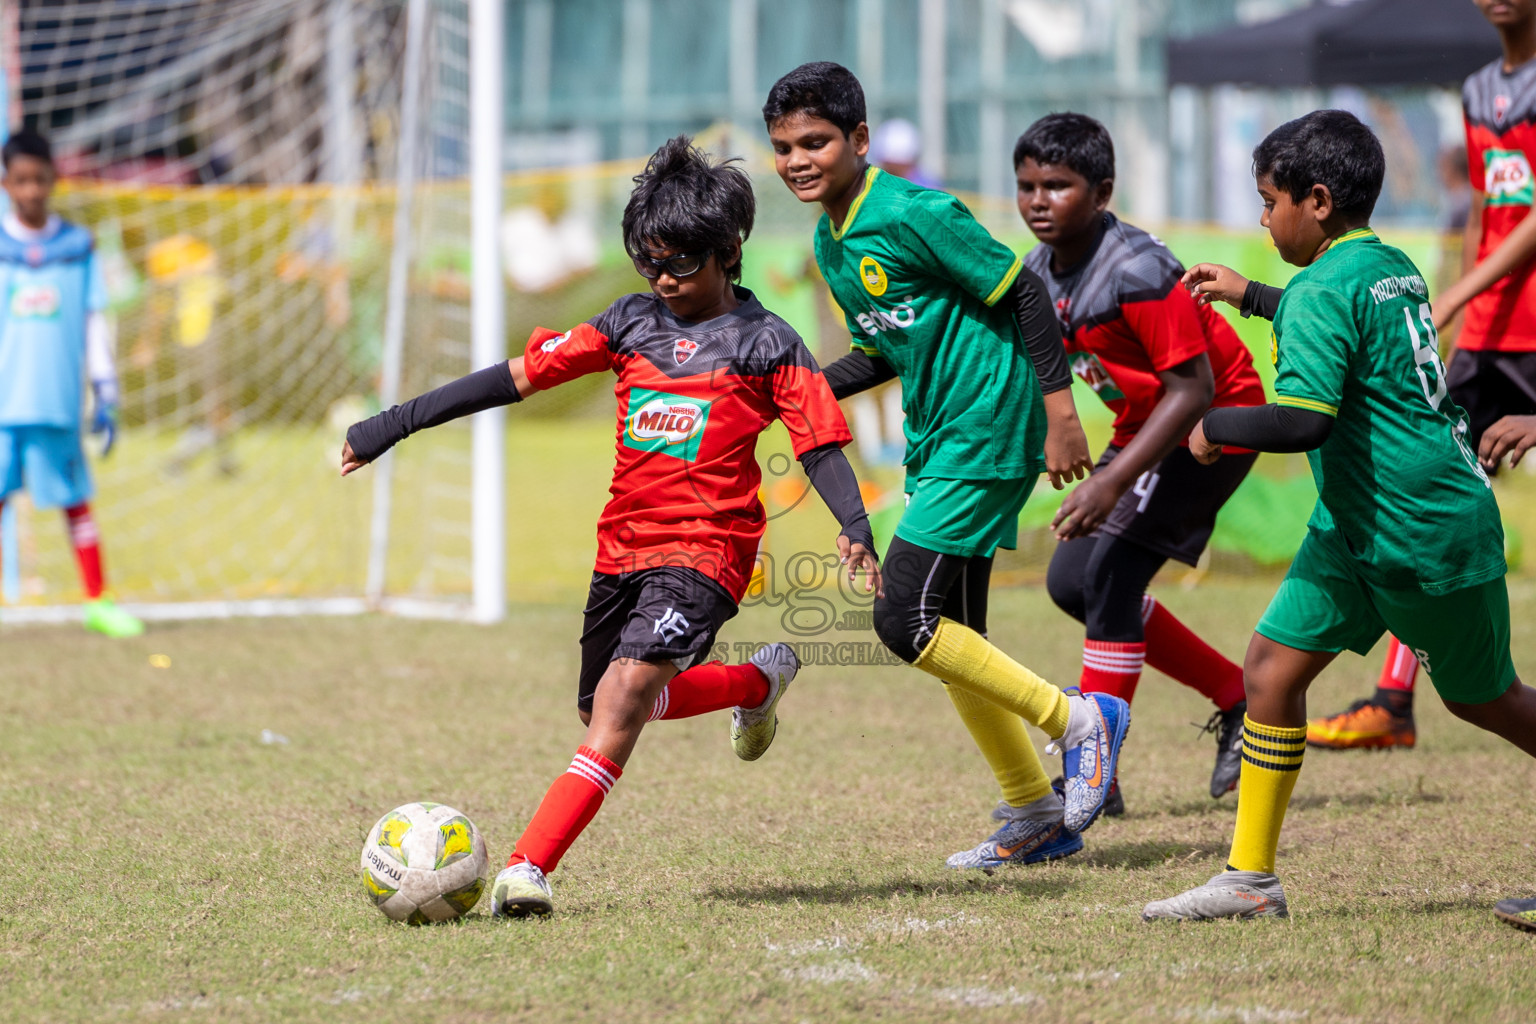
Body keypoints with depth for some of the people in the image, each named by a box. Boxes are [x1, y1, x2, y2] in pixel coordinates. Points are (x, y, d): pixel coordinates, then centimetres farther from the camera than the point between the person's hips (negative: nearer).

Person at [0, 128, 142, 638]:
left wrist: (106, 398, 5)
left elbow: (95, 324, 9)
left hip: (58, 404, 1)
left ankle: (98, 602, 15)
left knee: (76, 500, 7)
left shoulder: (79, 247, 6)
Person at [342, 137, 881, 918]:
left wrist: (855, 531, -25)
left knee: (626, 692, -25)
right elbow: (520, 376, 6)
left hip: (703, 551, -7)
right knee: (605, 710, 20)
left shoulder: (765, 344, -4)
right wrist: (395, 424, 4)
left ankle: (528, 866, -31)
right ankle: (761, 680, 44)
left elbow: (820, 444, -6)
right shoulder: (632, 323, 7)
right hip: (623, 547, 7)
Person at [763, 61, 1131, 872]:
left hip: (986, 433, -10)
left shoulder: (912, 213, -17)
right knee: (949, 636, 10)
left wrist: (1059, 411, -16)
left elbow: (1022, 290, -14)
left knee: (905, 621, -15)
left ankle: (1079, 721, -3)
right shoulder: (830, 243, 11)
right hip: (936, 440, 10)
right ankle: (1036, 818, 21)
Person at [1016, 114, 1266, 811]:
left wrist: (1114, 481, -36)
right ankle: (1237, 697, 18)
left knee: (1113, 571, -18)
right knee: (1071, 581, 6)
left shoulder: (1137, 272, -28)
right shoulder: (1038, 275, -4)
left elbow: (1192, 390, -30)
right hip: (1144, 426, 9)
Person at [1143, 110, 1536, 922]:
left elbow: (1303, 421, -29)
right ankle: (1250, 877, 2)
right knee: (1273, 664, 2)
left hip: (1427, 533, -9)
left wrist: (1213, 425, -13)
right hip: (1356, 523, 9)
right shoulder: (1394, 268, 10)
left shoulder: (1323, 290, -18)